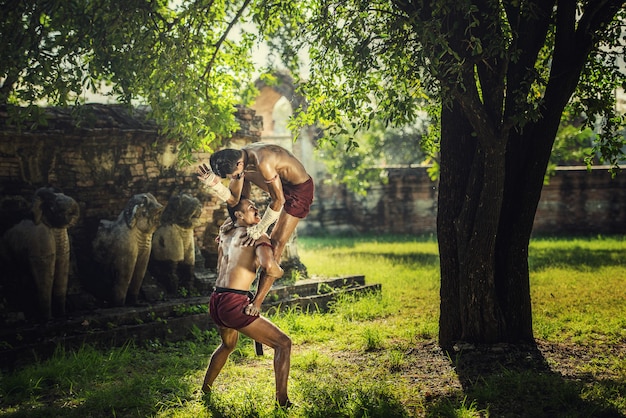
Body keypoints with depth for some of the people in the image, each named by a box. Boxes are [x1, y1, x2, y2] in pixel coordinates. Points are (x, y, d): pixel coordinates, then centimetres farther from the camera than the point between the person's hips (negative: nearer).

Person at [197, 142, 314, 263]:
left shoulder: (262, 163, -36)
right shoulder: (239, 160, -8)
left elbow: (279, 200, -27)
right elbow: (232, 199, -2)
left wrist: (260, 228, -19)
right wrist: (215, 184, -19)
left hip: (300, 189, -9)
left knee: (277, 241, -6)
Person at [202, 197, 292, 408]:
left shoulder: (225, 233, 15)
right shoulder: (258, 236, -6)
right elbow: (270, 267, -24)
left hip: (216, 302, 8)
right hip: (234, 304, -8)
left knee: (228, 344, 37)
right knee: (283, 343, 1)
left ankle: (204, 391, 47)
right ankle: (282, 402, -4)